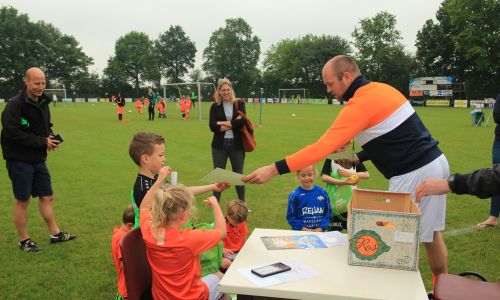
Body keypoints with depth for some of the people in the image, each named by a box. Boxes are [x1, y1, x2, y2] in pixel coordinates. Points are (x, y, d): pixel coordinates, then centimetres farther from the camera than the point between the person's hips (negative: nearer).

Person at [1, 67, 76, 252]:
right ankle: (24, 241, 19)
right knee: (22, 201, 4)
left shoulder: (42, 103, 8)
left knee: (47, 197, 13)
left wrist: (51, 137, -3)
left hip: (38, 159, 7)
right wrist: (42, 141, -21)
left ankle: (55, 234, 25)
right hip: (19, 160, -7)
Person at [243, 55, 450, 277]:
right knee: (430, 233, 21)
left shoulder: (360, 104, -19)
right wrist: (358, 158, 8)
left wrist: (273, 169, -25)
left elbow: (322, 147, -24)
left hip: (414, 174, -10)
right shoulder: (382, 88, 8)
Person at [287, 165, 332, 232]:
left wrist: (321, 228, -7)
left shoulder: (322, 193, 0)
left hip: (319, 232, 2)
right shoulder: (294, 195, -8)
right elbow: (290, 216, -5)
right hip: (300, 233, -2)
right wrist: (302, 228, -13)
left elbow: (328, 213, 4)